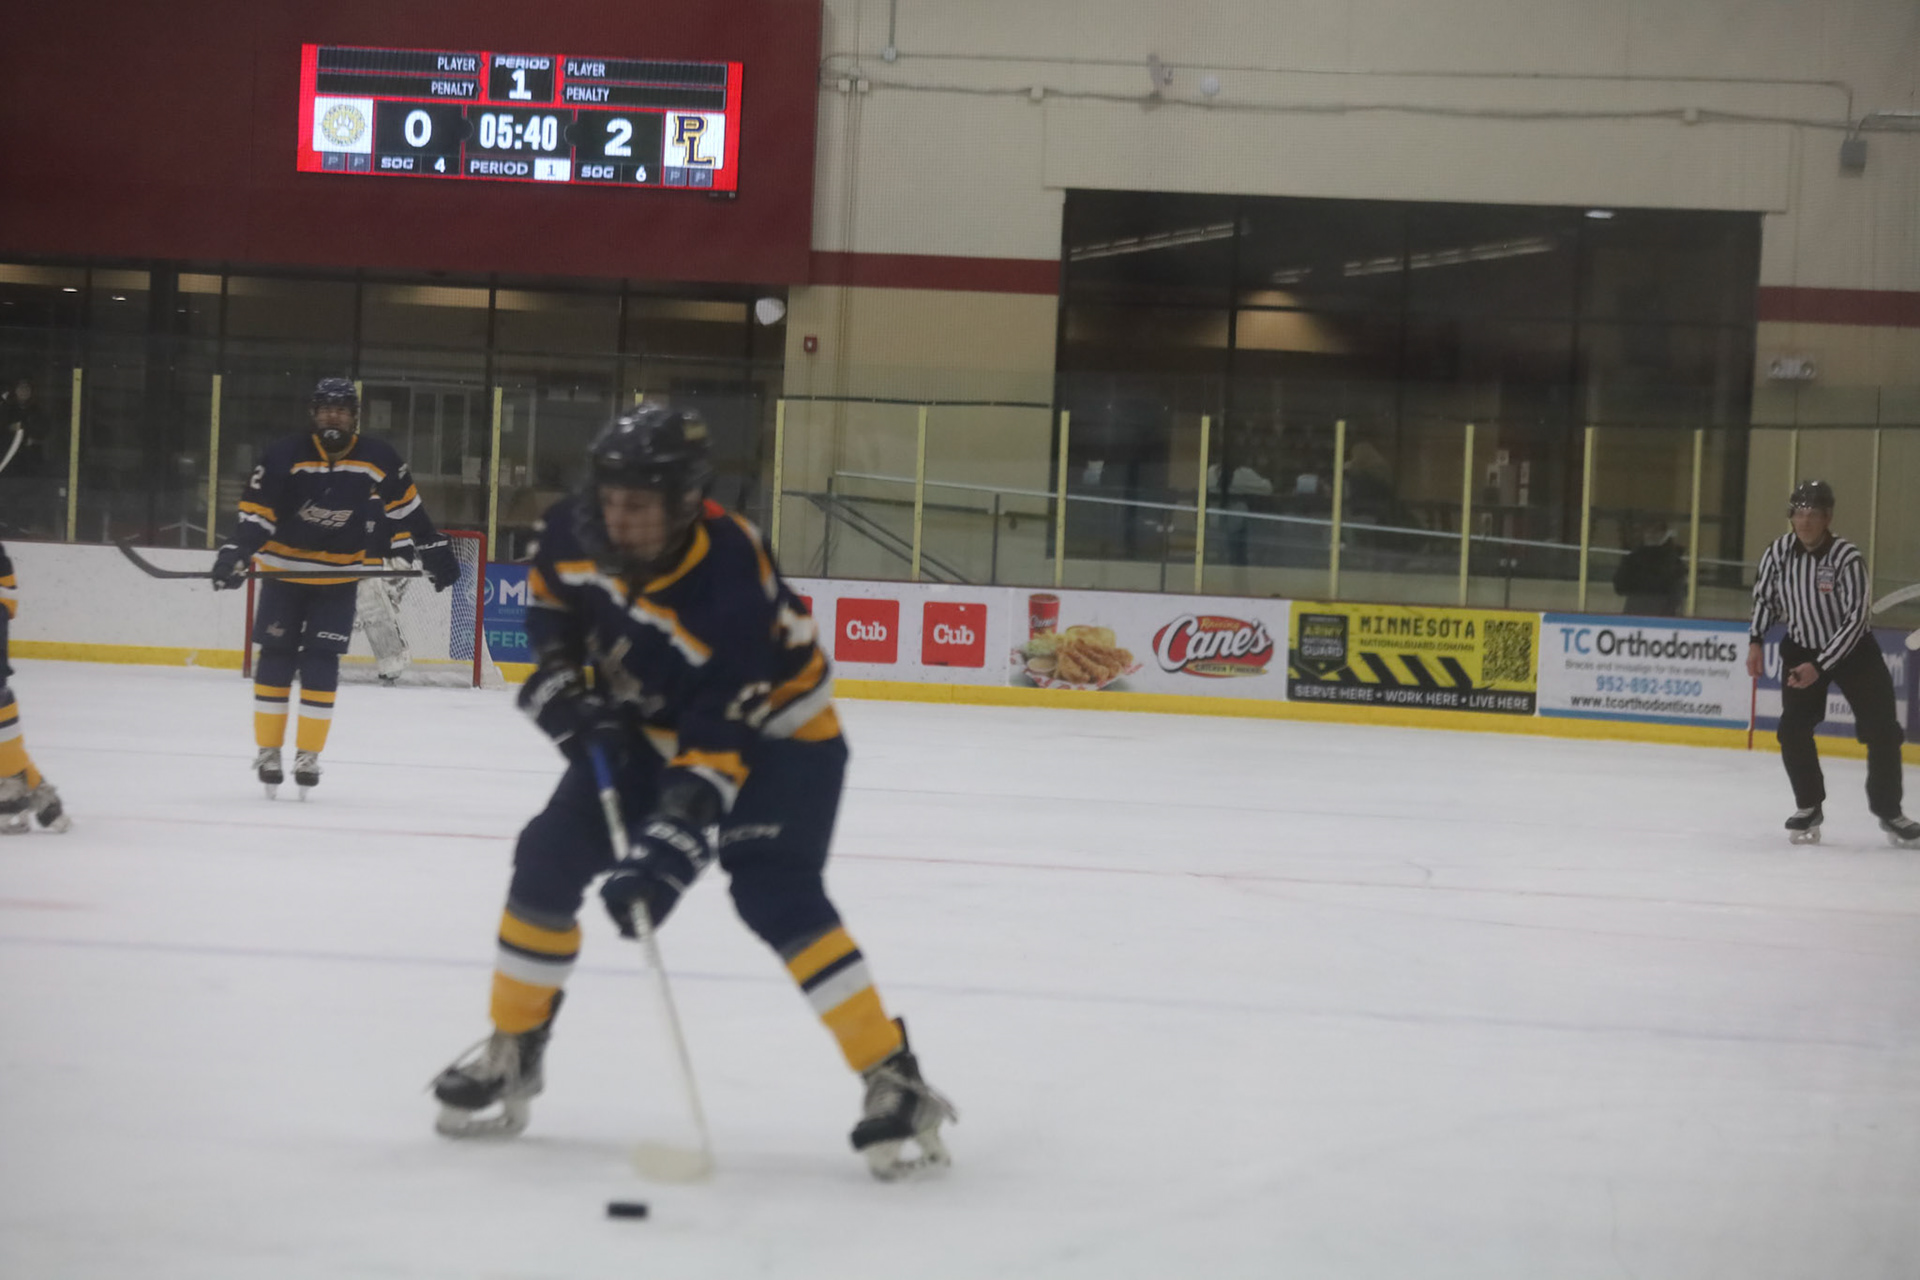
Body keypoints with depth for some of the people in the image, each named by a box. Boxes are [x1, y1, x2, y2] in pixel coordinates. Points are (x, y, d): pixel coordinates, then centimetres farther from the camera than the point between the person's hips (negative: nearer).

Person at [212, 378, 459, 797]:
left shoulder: (378, 460, -8)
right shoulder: (284, 456, -15)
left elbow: (404, 506, 5)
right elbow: (255, 511, -14)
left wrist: (433, 552, 6)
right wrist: (236, 554, -26)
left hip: (339, 577, 1)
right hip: (284, 569, -1)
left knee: (322, 664, -3)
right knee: (275, 659, 0)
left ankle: (308, 754, 5)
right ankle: (268, 751, 10)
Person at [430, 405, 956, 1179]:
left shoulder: (730, 584, -37)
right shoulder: (577, 530, -19)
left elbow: (719, 743, -38)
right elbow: (548, 593, 7)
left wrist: (671, 848, -45)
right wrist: (562, 678, -8)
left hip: (770, 737, -6)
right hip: (646, 728, 6)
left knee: (775, 896, -24)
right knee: (548, 860, -2)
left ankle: (894, 1083, -22)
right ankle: (511, 1054, 16)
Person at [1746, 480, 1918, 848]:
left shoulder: (1847, 558, -25)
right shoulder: (1778, 552, -13)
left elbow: (1854, 621, -25)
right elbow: (1764, 597, 6)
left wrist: (1819, 666, -28)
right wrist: (1756, 642, -4)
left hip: (1854, 651, -3)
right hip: (1801, 648, 3)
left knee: (1882, 731, -6)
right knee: (1793, 729, -11)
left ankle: (1888, 811, 11)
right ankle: (1809, 808, 6)